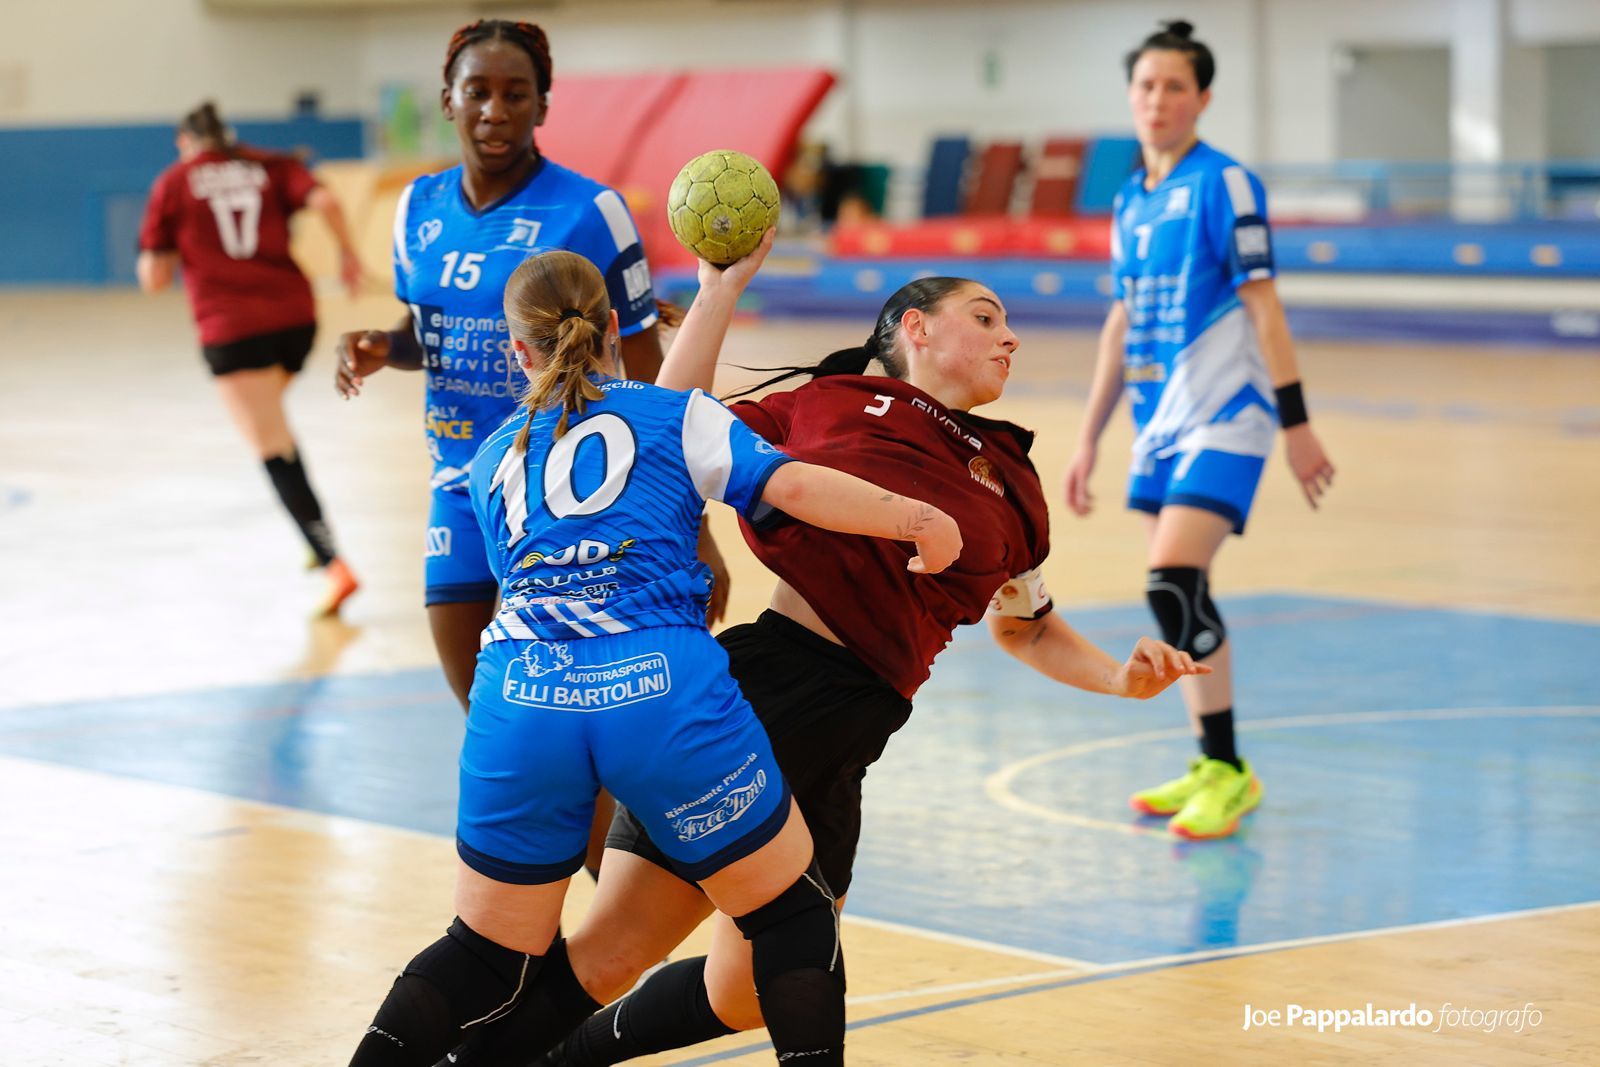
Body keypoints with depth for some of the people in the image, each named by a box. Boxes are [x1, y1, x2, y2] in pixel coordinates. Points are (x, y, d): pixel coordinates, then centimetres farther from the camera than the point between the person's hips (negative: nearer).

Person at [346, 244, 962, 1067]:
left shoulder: (493, 459, 27)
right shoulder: (675, 413, 17)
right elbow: (790, 484, 1)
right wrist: (919, 521, 5)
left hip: (518, 699, 3)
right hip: (660, 688, -3)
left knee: (489, 957, 17)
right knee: (792, 920, 13)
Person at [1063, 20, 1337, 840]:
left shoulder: (1224, 185, -8)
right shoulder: (1130, 203, 14)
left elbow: (1262, 304, -11)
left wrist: (1296, 423, -13)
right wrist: (1089, 438, 21)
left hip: (1222, 414, -8)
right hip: (1160, 419, 8)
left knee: (1174, 582, -18)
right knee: (1179, 594, 10)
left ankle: (1227, 770, -10)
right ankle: (1213, 771, 20)